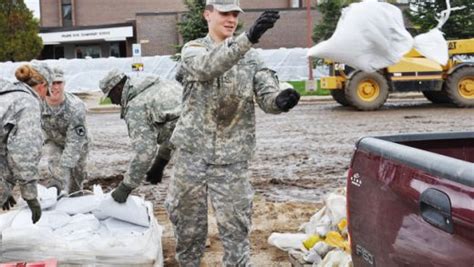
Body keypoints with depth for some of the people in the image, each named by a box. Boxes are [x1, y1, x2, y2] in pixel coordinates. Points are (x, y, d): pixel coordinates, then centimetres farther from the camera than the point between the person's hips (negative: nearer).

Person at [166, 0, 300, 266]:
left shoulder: (251, 56, 5)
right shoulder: (192, 50, 1)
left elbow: (266, 96, -7)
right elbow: (208, 66, -24)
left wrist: (280, 99, -32)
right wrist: (249, 37, -38)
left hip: (232, 158, 0)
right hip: (192, 153, 0)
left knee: (235, 226, 2)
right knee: (188, 221, 13)